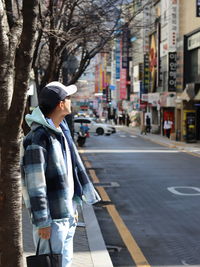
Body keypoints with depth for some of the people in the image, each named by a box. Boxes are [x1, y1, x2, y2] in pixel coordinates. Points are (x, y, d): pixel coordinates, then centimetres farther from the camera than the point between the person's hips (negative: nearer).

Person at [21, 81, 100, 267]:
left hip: (67, 214, 9)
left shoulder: (62, 131, 9)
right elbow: (35, 183, -21)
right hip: (51, 218, -9)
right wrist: (42, 222, -20)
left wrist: (73, 207, 18)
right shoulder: (38, 138, -20)